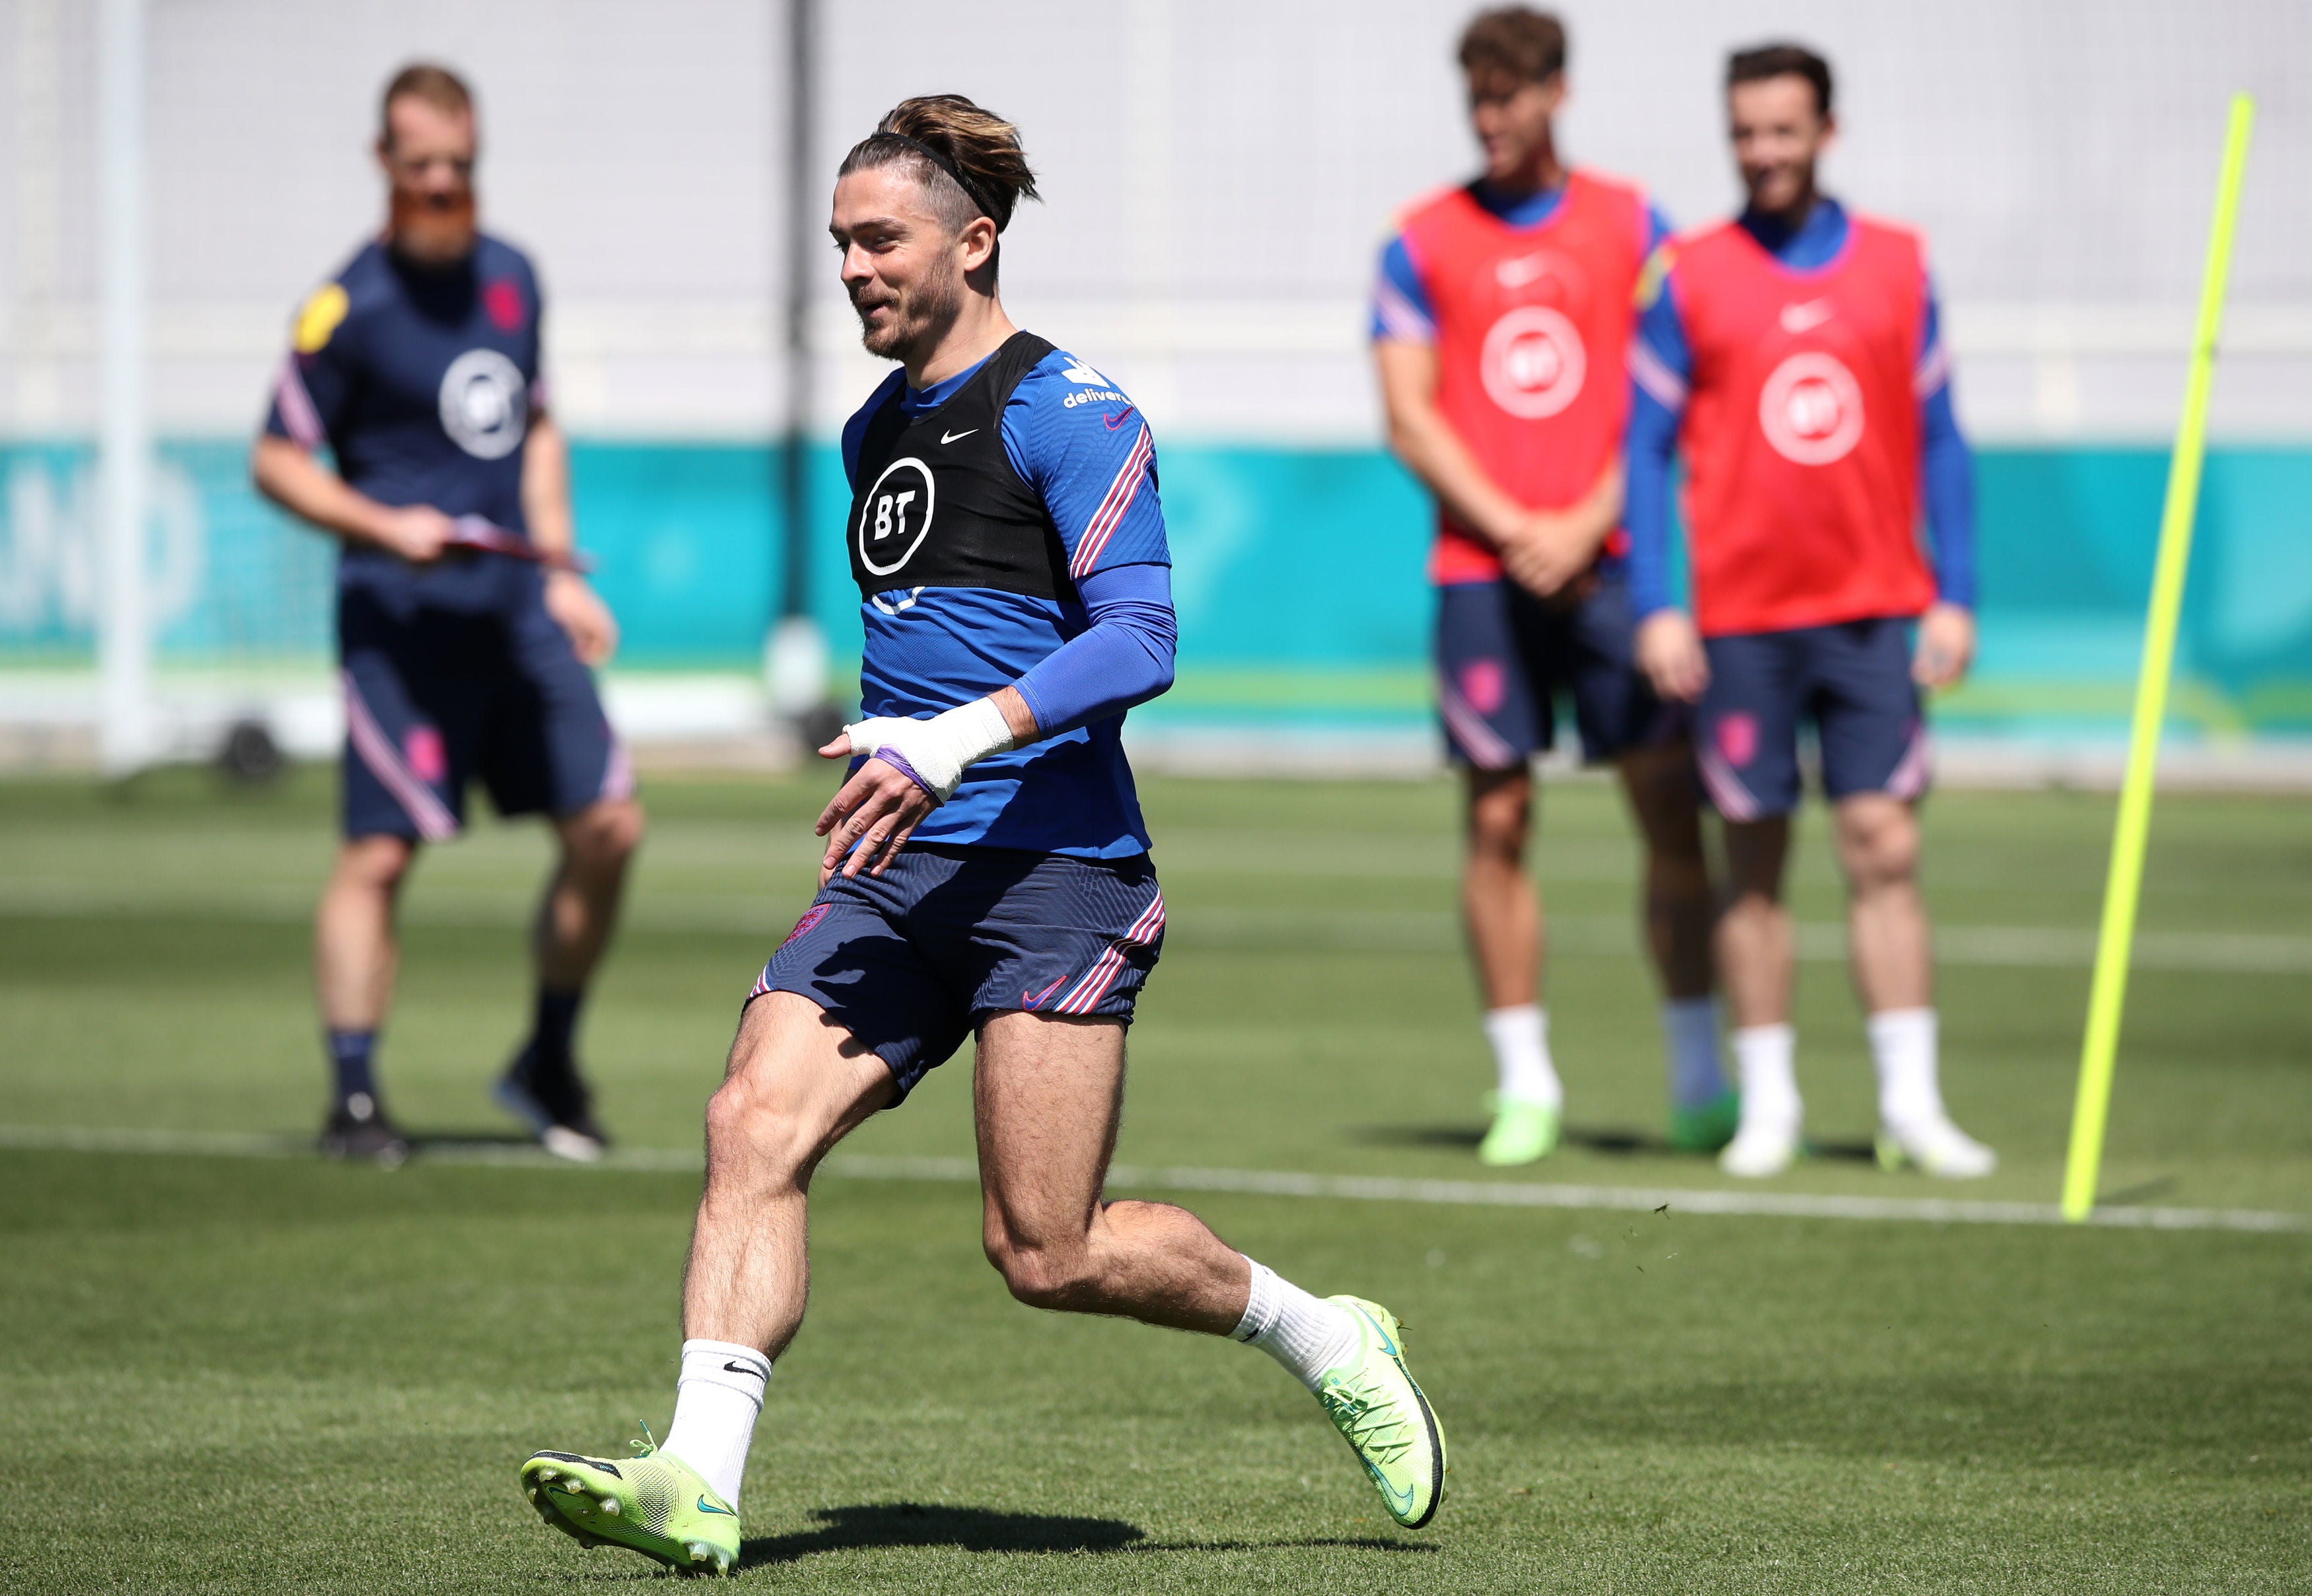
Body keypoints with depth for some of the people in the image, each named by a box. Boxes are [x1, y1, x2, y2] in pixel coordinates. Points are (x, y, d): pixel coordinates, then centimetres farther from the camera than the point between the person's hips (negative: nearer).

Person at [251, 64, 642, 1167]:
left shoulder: (511, 278, 12)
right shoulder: (349, 308, -7)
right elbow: (277, 461, -3)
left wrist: (561, 570, 16)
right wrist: (383, 525, -17)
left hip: (516, 609, 6)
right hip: (401, 617, -6)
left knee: (607, 828, 2)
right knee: (378, 854, -9)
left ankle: (548, 1066, 18)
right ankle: (353, 1097, -2)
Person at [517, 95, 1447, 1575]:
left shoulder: (1066, 411, -7)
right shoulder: (876, 433, 18)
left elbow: (1141, 637, -16)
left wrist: (962, 740, -27)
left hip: (1054, 864, -7)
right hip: (899, 872, 7)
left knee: (1049, 1255, -7)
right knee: (755, 1127, -14)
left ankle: (1330, 1343, 17)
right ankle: (699, 1483, -20)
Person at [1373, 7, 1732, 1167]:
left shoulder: (1632, 226, 7)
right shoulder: (1422, 243, 7)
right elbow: (1408, 419, 2)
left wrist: (1586, 528, -9)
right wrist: (1511, 530, -9)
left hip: (1611, 561, 0)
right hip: (1480, 572, 0)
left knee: (1668, 807, -3)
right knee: (1497, 820, -1)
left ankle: (1698, 1071, 6)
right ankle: (1524, 1082, 6)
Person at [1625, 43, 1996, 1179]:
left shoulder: (1897, 267, 7)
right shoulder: (1688, 276, 2)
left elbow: (1938, 443, 10)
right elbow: (1646, 448, 3)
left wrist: (1954, 596, 3)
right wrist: (1655, 607, -5)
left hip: (1874, 611, 1)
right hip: (1738, 617, -1)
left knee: (1885, 848, -4)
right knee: (1754, 861, 3)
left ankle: (1910, 1099, -2)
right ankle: (1767, 1102, 9)